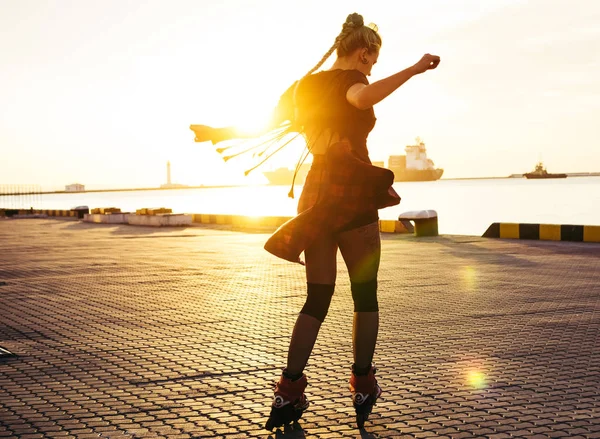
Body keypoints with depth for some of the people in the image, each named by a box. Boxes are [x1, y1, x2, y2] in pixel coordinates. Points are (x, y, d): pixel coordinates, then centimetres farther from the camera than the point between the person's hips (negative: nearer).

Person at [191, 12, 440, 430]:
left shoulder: (304, 86, 15)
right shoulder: (349, 80, -5)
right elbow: (365, 98, -30)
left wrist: (216, 132, 31)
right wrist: (413, 70, -27)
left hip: (316, 193, 7)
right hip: (352, 192, -6)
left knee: (317, 297, 8)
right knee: (365, 293, 6)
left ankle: (289, 392, 1)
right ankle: (363, 388, 11)